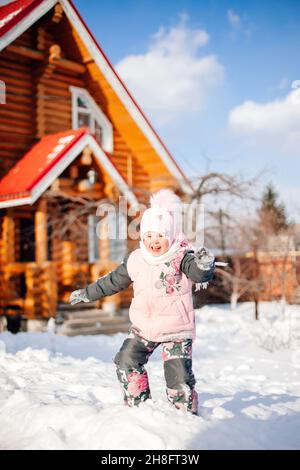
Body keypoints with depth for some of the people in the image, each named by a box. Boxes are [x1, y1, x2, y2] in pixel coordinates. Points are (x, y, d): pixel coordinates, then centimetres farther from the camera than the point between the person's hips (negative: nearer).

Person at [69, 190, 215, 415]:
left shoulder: (182, 257, -16)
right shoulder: (135, 260, -1)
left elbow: (198, 273, -34)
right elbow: (113, 281, 12)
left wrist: (204, 266, -58)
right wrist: (87, 293, 19)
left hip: (177, 329, -5)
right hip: (144, 327, 5)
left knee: (179, 377, -7)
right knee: (126, 363, 6)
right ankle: (138, 405, 25)